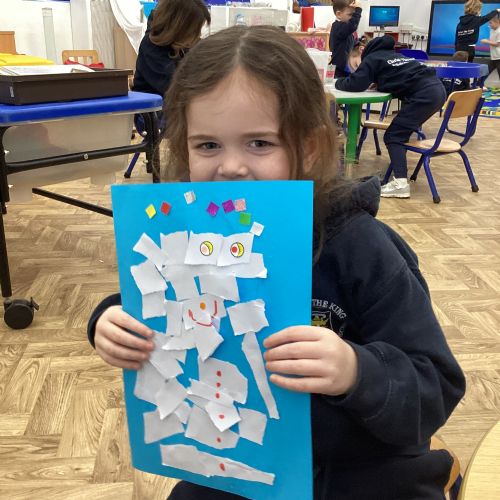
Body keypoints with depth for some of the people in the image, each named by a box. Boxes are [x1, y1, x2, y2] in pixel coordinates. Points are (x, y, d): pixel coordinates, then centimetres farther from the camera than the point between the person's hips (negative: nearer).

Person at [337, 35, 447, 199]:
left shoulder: (371, 59, 3)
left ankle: (400, 183, -16)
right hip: (437, 89, 9)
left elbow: (354, 85, -6)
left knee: (393, 136, -5)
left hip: (424, 94, -9)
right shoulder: (388, 54, 28)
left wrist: (339, 82, 15)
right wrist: (376, 83, 20)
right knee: (403, 130, 22)